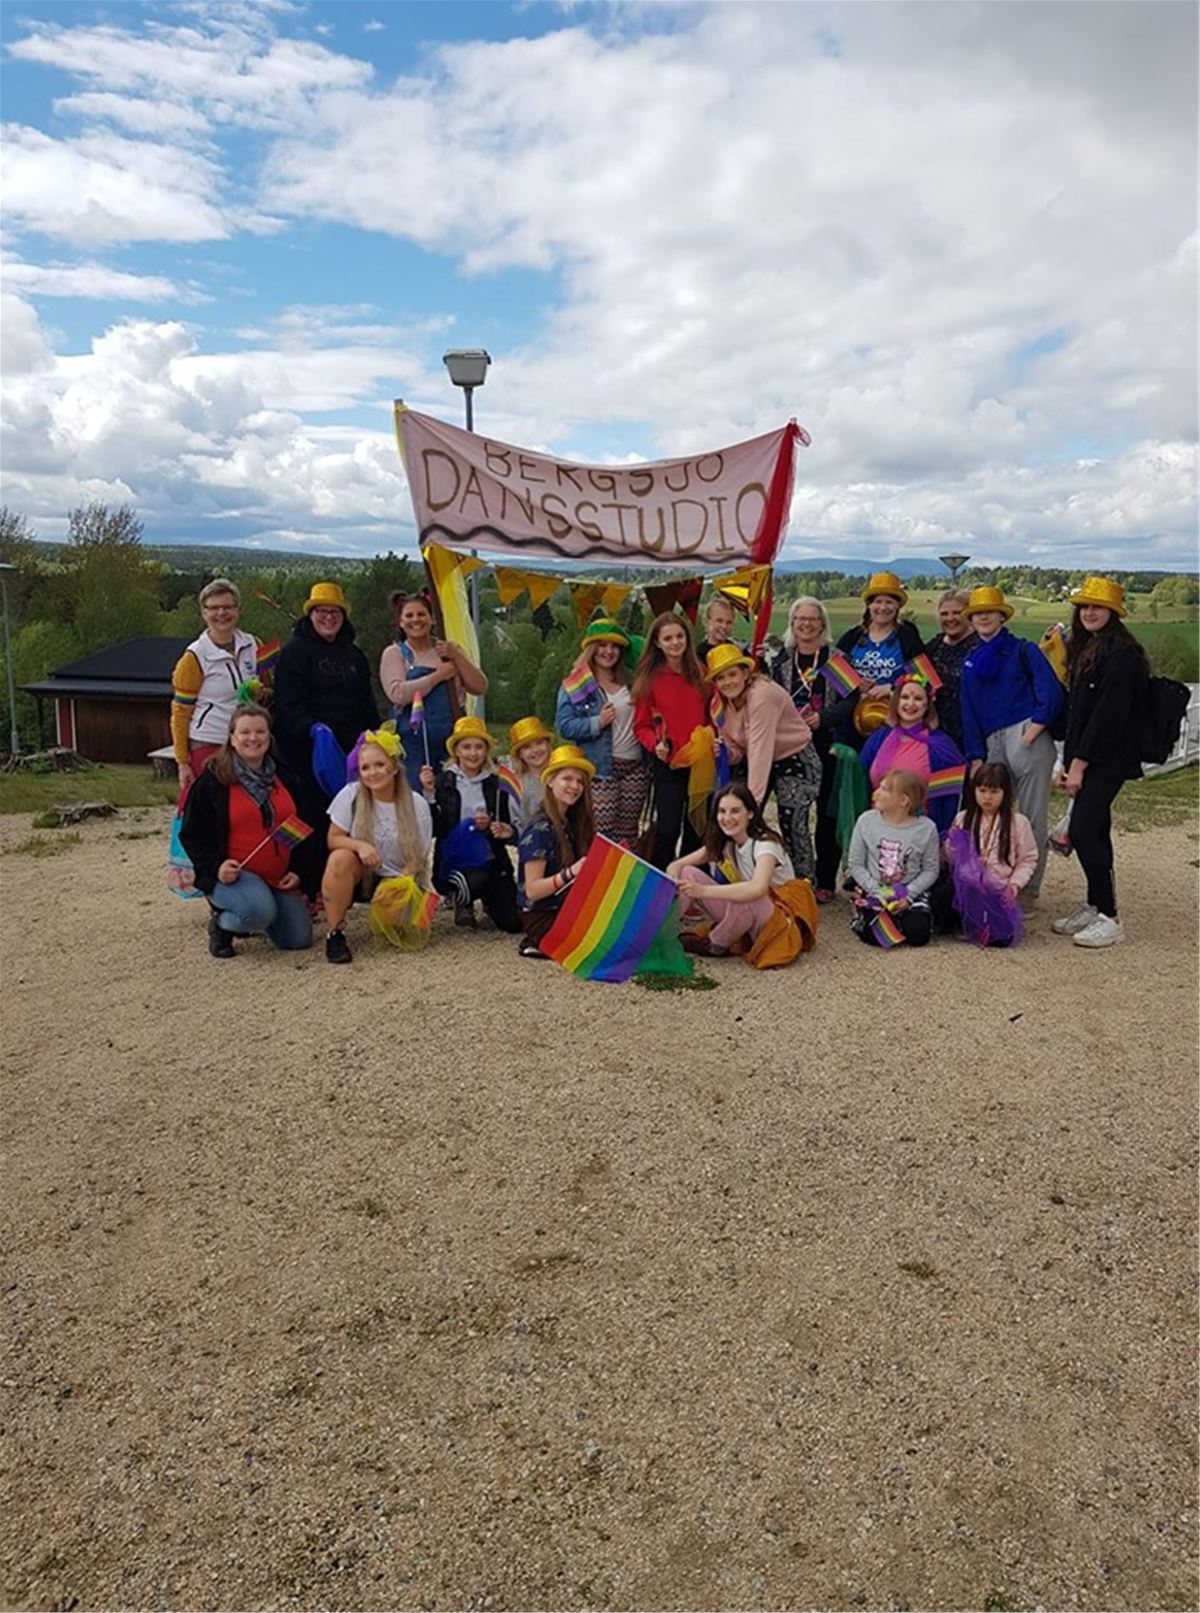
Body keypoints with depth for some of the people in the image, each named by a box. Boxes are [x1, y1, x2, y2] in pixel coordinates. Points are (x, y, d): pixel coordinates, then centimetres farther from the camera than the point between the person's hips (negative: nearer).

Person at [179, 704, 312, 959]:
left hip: (280, 877, 5)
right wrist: (215, 867, -19)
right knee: (260, 911, -35)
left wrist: (297, 872, 4)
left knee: (299, 940, -4)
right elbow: (192, 835, -3)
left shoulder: (283, 776, 11)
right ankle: (221, 923, 0)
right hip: (233, 874, -5)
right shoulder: (213, 780, -3)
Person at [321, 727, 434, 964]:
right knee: (341, 858, -34)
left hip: (399, 880, 0)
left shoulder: (417, 805, -9)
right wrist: (359, 845, -27)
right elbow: (333, 840, -5)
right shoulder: (351, 795, -9)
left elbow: (417, 858, -6)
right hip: (360, 877, 0)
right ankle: (334, 933, -18)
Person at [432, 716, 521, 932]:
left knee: (513, 923, -9)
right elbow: (432, 830, -6)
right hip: (453, 862, -3)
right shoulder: (442, 783, 0)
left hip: (491, 861, 3)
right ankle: (462, 903, 2)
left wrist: (491, 826, -10)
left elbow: (507, 830, 12)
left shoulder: (496, 785, 8)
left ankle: (489, 901, 27)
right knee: (477, 881, -36)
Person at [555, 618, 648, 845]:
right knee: (602, 834, -9)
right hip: (601, 769, -5)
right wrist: (597, 723, -19)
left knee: (628, 834, 7)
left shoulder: (629, 681, 17)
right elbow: (564, 726, -8)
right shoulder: (573, 686, 0)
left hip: (635, 766, 5)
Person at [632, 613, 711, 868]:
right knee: (668, 830, -11)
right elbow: (641, 726, -1)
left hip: (701, 763, 4)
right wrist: (655, 744, -20)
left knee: (697, 831, 11)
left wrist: (715, 740, -5)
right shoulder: (650, 679, -2)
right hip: (668, 764, -4)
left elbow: (712, 716, 14)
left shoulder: (699, 674, 7)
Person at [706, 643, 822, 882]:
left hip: (796, 761, -7)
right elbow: (737, 752, -2)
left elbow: (760, 751, -34)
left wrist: (754, 799, -38)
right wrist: (722, 751, -26)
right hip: (759, 762, 7)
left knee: (792, 826, -14)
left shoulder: (762, 695, -27)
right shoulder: (724, 701, -2)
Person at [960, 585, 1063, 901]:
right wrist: (976, 757, 8)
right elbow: (969, 713, 17)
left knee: (1031, 818, -4)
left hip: (1026, 736, -5)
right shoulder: (971, 662, 20)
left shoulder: (1022, 650, 6)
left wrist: (1033, 730, -13)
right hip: (992, 743, 5)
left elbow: (1051, 693, -4)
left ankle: (1028, 892, 3)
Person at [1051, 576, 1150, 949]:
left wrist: (1080, 763, -17)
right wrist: (1069, 762, 11)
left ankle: (1109, 918, -5)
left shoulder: (1122, 654, -13)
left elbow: (1109, 713, -18)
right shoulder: (1084, 650, 15)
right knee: (1094, 832, 12)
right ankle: (1093, 907, 20)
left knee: (1083, 832, -13)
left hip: (1107, 759, -9)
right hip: (1084, 757, 9)